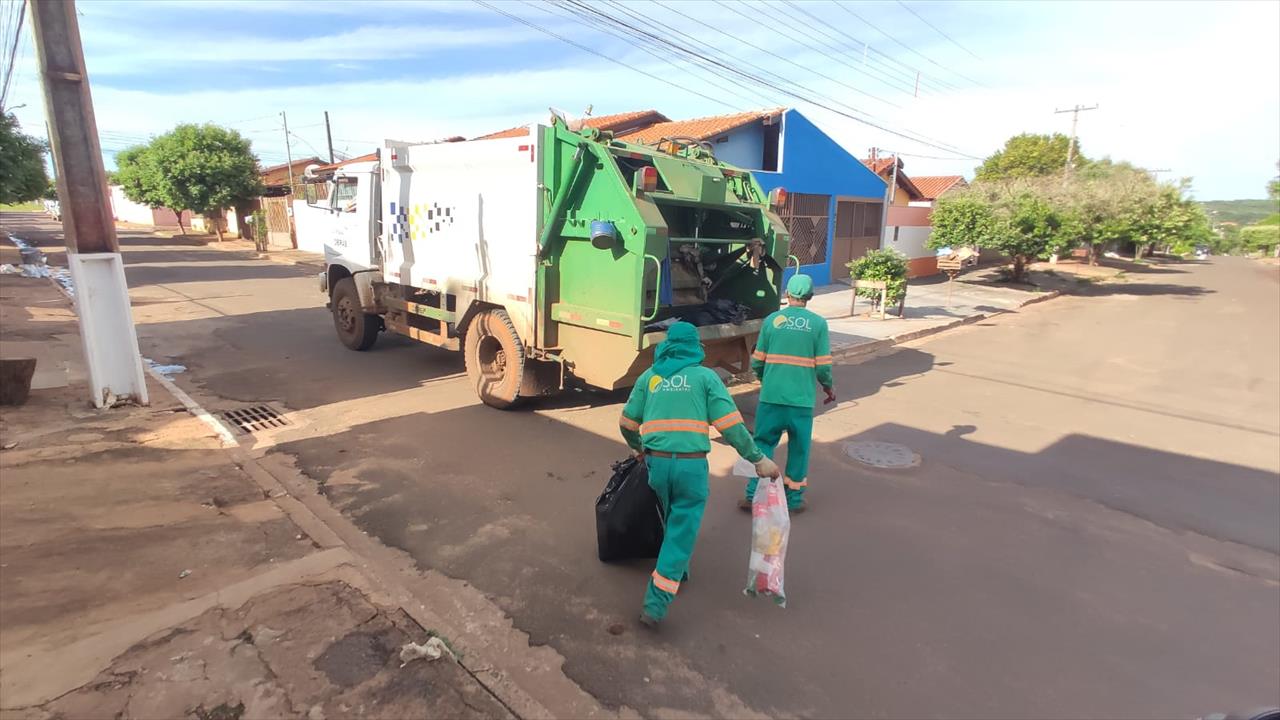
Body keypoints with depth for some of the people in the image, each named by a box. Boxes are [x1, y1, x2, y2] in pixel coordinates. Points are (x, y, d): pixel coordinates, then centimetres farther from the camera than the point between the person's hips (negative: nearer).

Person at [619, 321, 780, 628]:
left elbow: (627, 423, 16)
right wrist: (758, 459, 2)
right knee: (682, 532, 4)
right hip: (691, 465, -3)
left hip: (657, 462, 3)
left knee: (675, 521, 28)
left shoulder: (649, 376, 11)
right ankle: (655, 604, 2)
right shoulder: (705, 376, 4)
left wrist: (637, 448, 36)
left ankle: (679, 570, 45)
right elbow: (731, 424, -5)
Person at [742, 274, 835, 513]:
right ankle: (794, 498, 24)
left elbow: (757, 363, 4)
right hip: (802, 399, -1)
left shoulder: (772, 320, 1)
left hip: (771, 396, 1)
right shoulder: (818, 323, -3)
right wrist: (829, 387, 16)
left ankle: (754, 495, 14)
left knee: (763, 443, 13)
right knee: (799, 448, 14)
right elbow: (823, 367, -4)